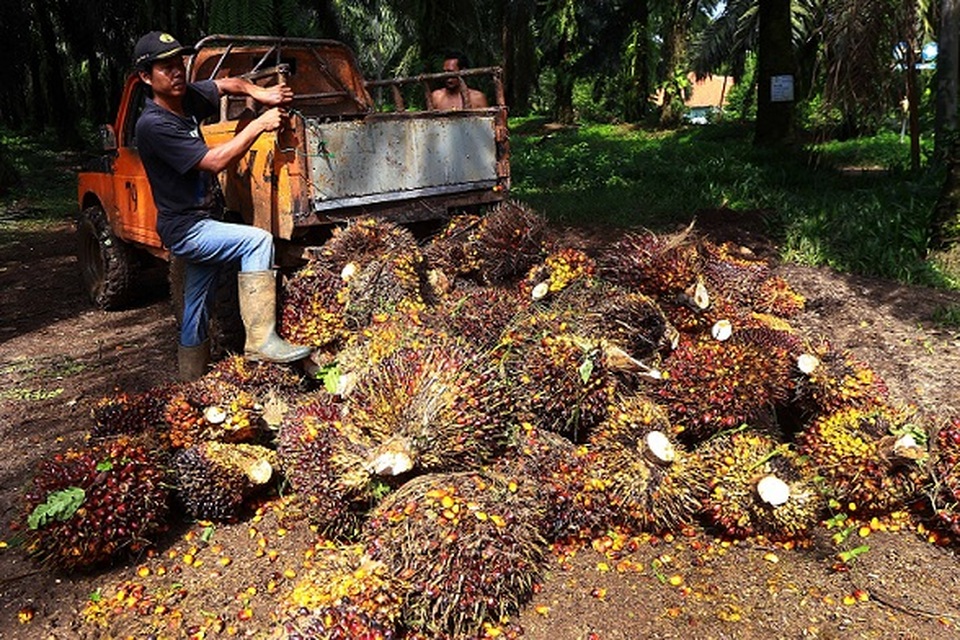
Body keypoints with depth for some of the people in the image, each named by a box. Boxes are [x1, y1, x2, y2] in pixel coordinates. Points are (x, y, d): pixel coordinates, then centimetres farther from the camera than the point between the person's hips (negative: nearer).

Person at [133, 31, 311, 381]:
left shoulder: (189, 97, 4)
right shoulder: (153, 124, -19)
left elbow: (227, 84, 19)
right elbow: (214, 162, -24)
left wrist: (259, 93, -2)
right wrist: (259, 125, -20)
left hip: (202, 224, 8)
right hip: (184, 229, -8)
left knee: (197, 309, 15)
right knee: (258, 241, -27)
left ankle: (191, 384, 29)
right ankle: (261, 339, -27)